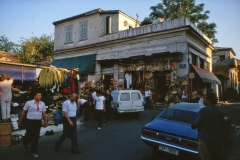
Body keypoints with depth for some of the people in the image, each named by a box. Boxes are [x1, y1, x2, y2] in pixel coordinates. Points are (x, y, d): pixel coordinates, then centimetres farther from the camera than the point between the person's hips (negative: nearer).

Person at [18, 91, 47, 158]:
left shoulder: (42, 104, 4)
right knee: (29, 135, 0)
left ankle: (34, 152, 18)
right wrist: (20, 121, 3)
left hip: (38, 122, 3)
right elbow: (23, 112, 1)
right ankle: (25, 143, 38)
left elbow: (43, 113, 11)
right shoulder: (29, 103, -6)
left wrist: (45, 121, 9)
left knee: (35, 137, 7)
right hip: (30, 121, -3)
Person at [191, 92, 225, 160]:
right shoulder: (220, 112, 8)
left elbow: (195, 124, -18)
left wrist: (193, 125, 2)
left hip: (205, 140, -6)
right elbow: (222, 125, 18)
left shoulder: (204, 110, -14)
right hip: (218, 140, 7)